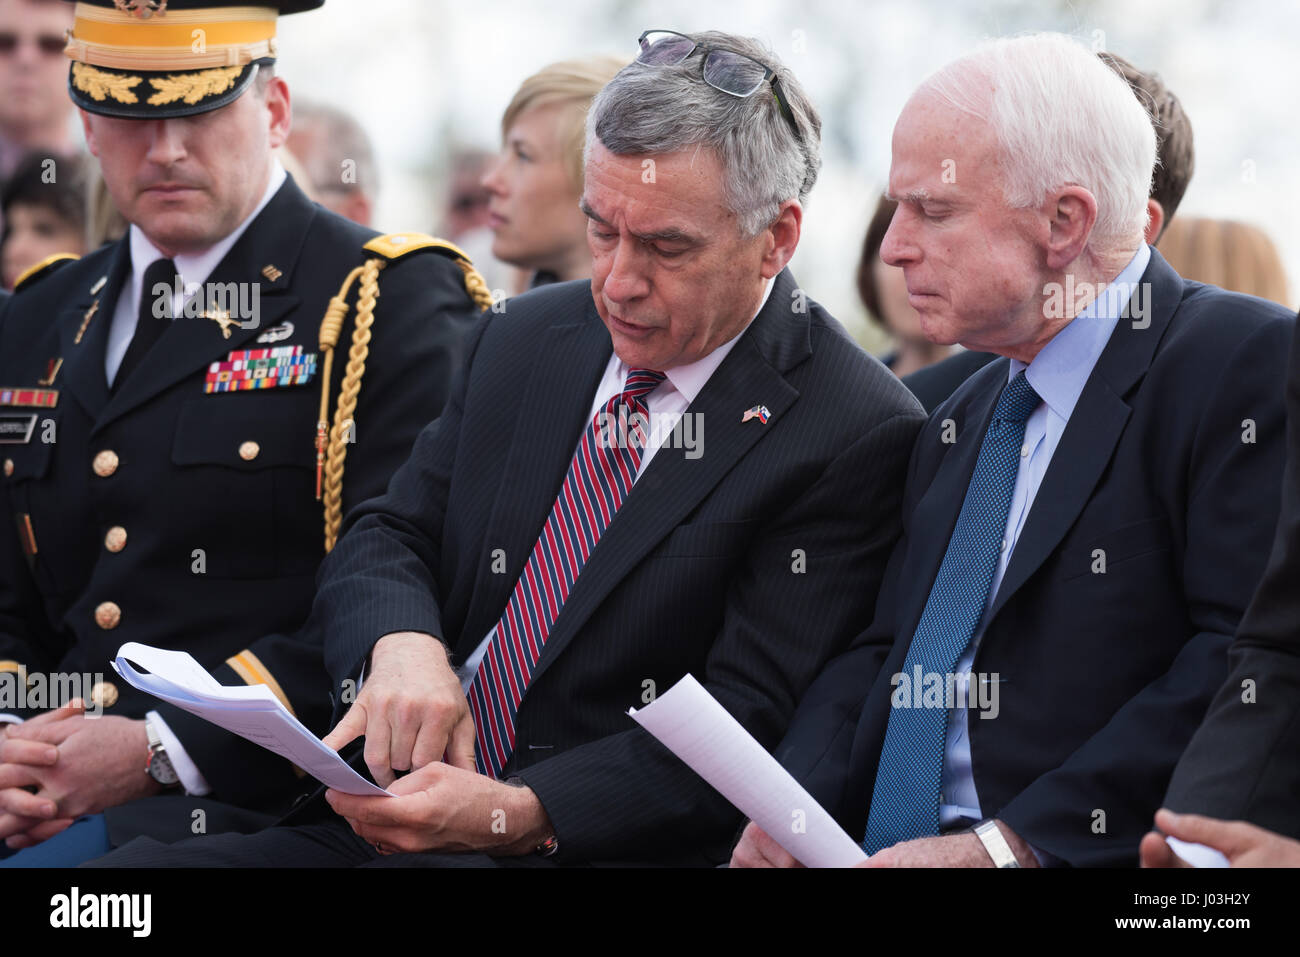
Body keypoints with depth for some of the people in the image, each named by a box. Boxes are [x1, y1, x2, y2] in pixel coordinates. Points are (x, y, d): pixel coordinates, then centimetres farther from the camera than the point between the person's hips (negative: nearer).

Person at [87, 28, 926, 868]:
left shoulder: (857, 436, -7)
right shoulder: (522, 340, 14)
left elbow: (747, 729, -12)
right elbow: (388, 540, 15)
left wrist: (518, 815, -24)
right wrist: (402, 644, -11)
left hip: (605, 846, -6)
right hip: (391, 819, 6)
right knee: (130, 868, -17)